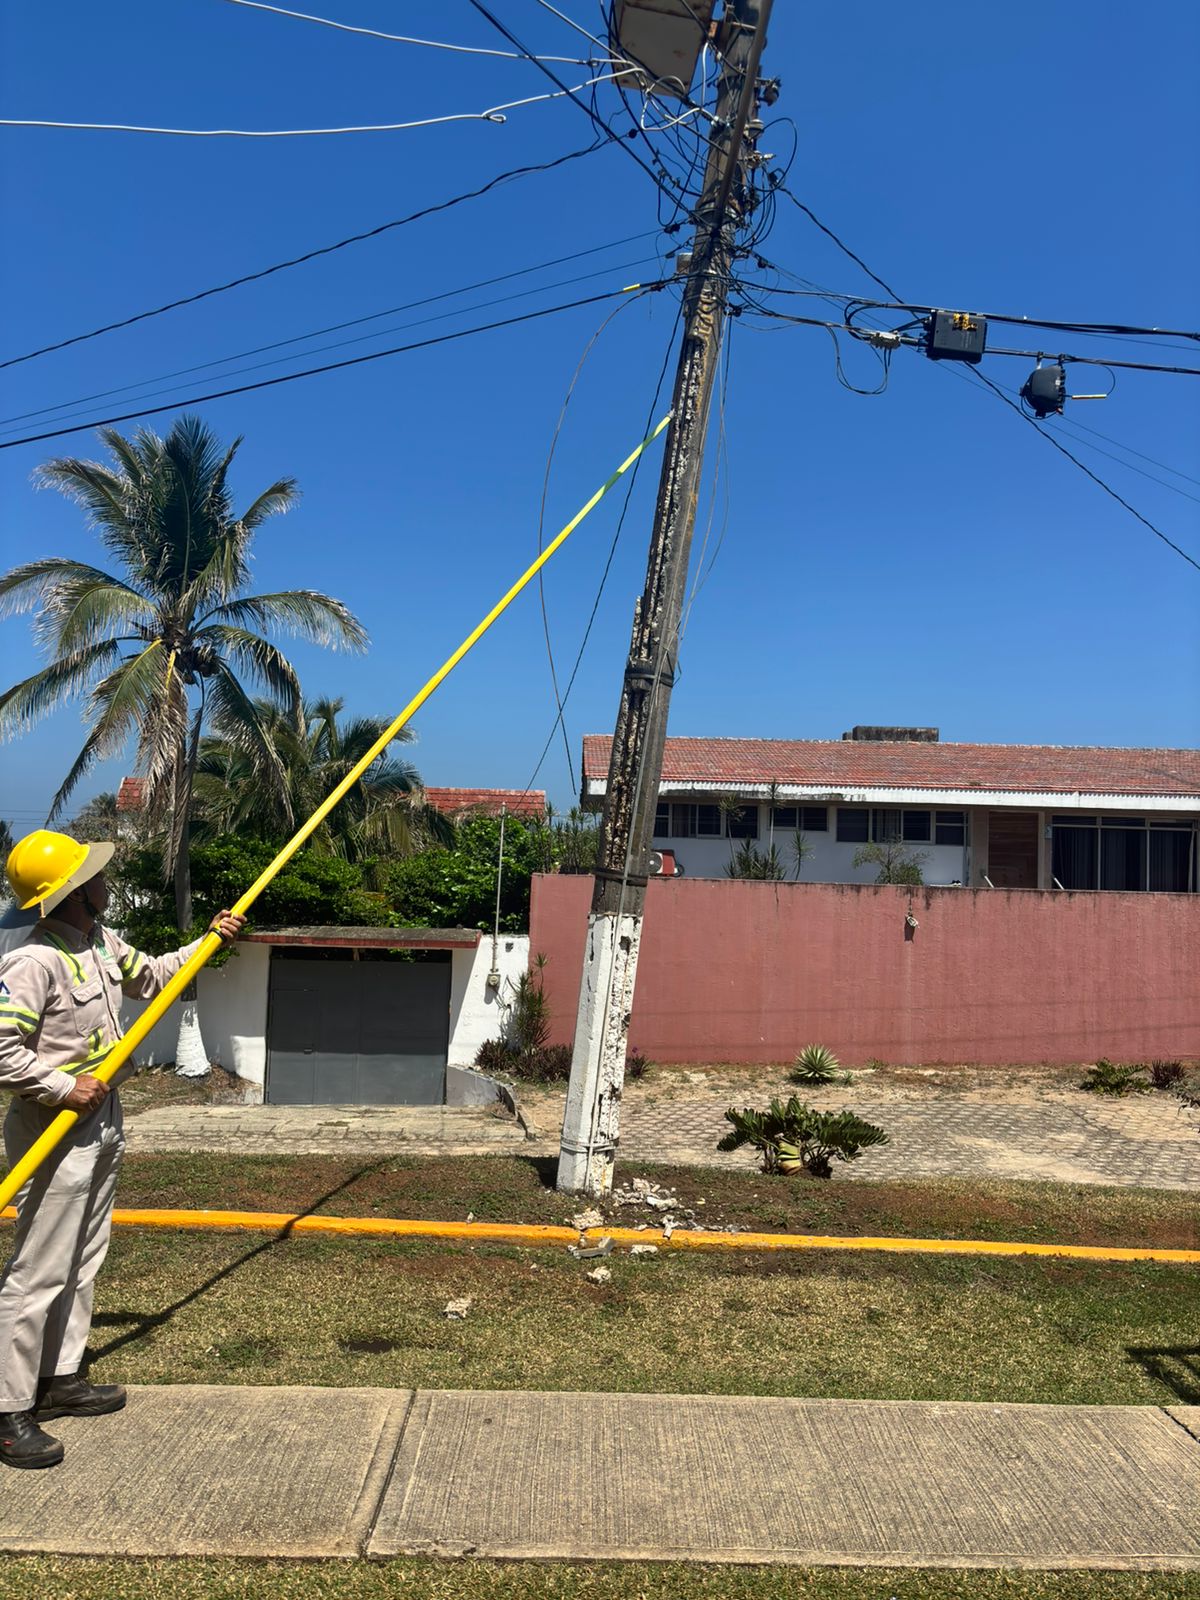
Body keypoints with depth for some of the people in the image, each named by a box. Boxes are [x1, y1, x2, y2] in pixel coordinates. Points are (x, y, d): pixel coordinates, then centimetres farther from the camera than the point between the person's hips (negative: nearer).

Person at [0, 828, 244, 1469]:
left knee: (83, 1262, 18)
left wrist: (207, 942, 14)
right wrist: (63, 1088, -24)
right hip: (52, 1132, -9)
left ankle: (60, 1379, 32)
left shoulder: (103, 944, 5)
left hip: (101, 1126, 10)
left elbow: (151, 977, 23)